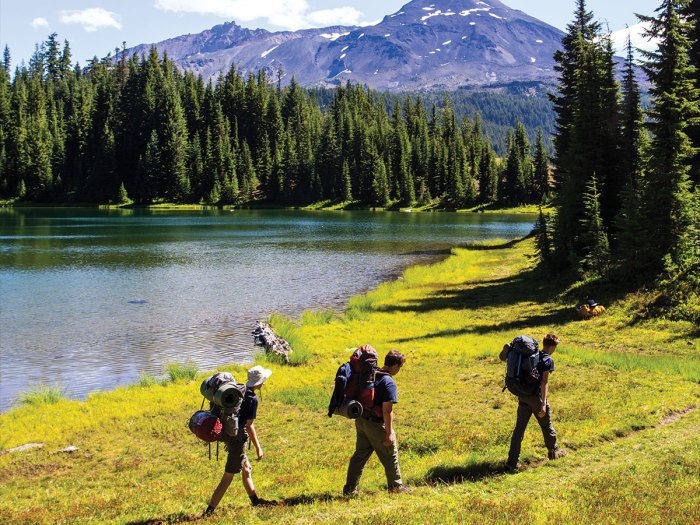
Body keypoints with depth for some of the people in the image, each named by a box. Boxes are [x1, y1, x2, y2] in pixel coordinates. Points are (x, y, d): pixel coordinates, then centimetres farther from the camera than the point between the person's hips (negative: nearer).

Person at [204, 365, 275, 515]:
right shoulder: (252, 399, -19)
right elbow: (249, 426, -19)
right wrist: (258, 448, -11)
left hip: (230, 436, 9)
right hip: (238, 440, -9)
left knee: (247, 470, 24)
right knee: (227, 478, -2)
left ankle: (255, 500, 39)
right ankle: (209, 511, -1)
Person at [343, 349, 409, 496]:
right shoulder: (389, 383, -19)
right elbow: (387, 410, -22)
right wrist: (389, 433, -19)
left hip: (361, 420, 7)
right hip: (376, 424, -7)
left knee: (360, 454, 14)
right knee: (390, 455, 12)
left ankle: (350, 489, 15)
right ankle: (395, 485, 27)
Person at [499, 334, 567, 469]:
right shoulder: (548, 360, -10)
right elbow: (544, 382, -18)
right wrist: (543, 404, -21)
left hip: (522, 396, 6)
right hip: (536, 396, -6)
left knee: (519, 427, 4)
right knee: (546, 425, 16)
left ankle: (512, 460, 0)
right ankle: (553, 451, 37)